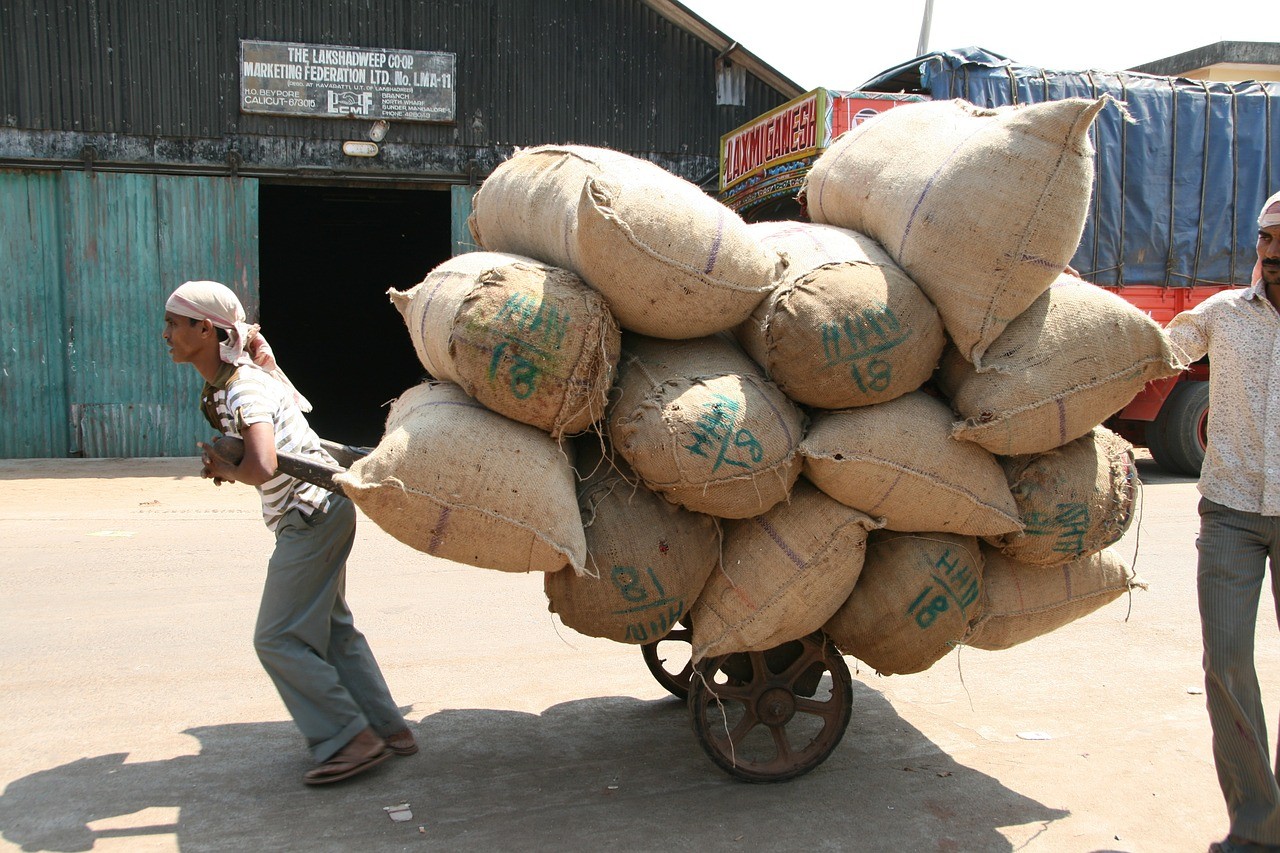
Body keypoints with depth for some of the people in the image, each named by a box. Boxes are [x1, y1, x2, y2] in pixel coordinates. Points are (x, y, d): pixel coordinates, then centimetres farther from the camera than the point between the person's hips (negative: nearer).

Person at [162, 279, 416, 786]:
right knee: (330, 628, 17)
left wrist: (221, 466, -12)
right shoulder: (225, 383, 9)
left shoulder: (243, 390, -20)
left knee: (278, 639, -3)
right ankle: (386, 729, 23)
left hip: (309, 514, -10)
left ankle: (349, 740, 1)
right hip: (320, 511, 10)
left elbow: (262, 468, -35)